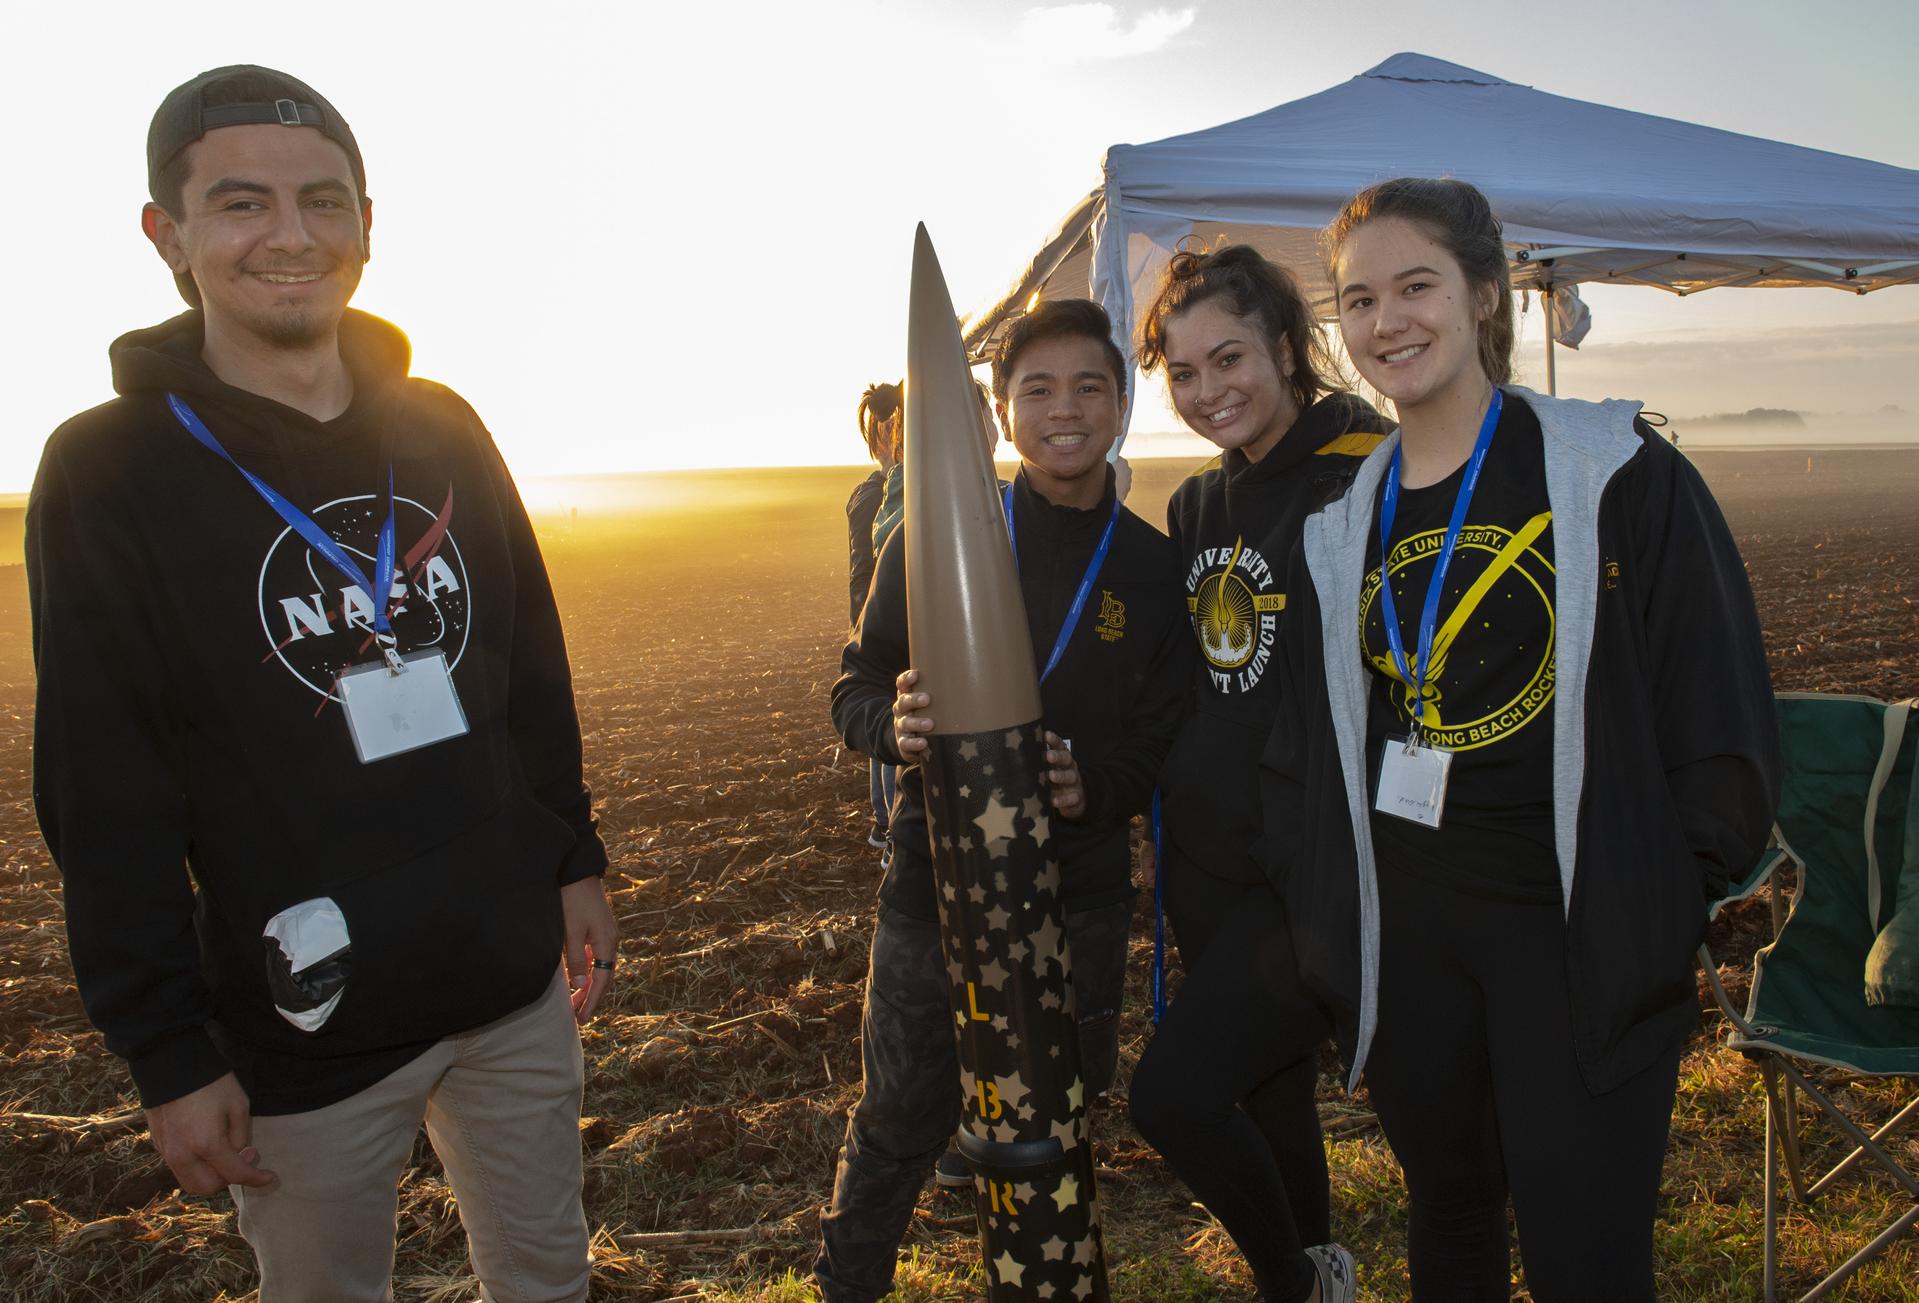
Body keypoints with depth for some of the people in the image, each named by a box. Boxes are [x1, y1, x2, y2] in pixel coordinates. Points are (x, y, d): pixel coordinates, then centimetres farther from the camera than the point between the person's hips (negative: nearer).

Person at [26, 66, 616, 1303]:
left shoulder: (444, 431, 2)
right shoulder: (107, 471, -9)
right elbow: (109, 803, -9)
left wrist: (576, 862, 8)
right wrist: (171, 1055, -9)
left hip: (517, 980, 4)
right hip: (305, 1024, -3)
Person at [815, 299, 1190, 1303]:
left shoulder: (1152, 566, 1)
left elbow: (1161, 739, 3)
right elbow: (855, 690, -1)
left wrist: (1093, 785, -18)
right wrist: (895, 722, -24)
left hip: (1081, 891, 2)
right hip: (936, 877, -1)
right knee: (899, 1126, 9)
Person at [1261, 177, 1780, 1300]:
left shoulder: (1616, 470, -6)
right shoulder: (1339, 521, 6)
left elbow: (1721, 711, -5)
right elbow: (1304, 744, 11)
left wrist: (1664, 903, -8)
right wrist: (1320, 912, 5)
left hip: (1580, 936, -4)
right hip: (1403, 933, 4)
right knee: (1447, 1211, 20)